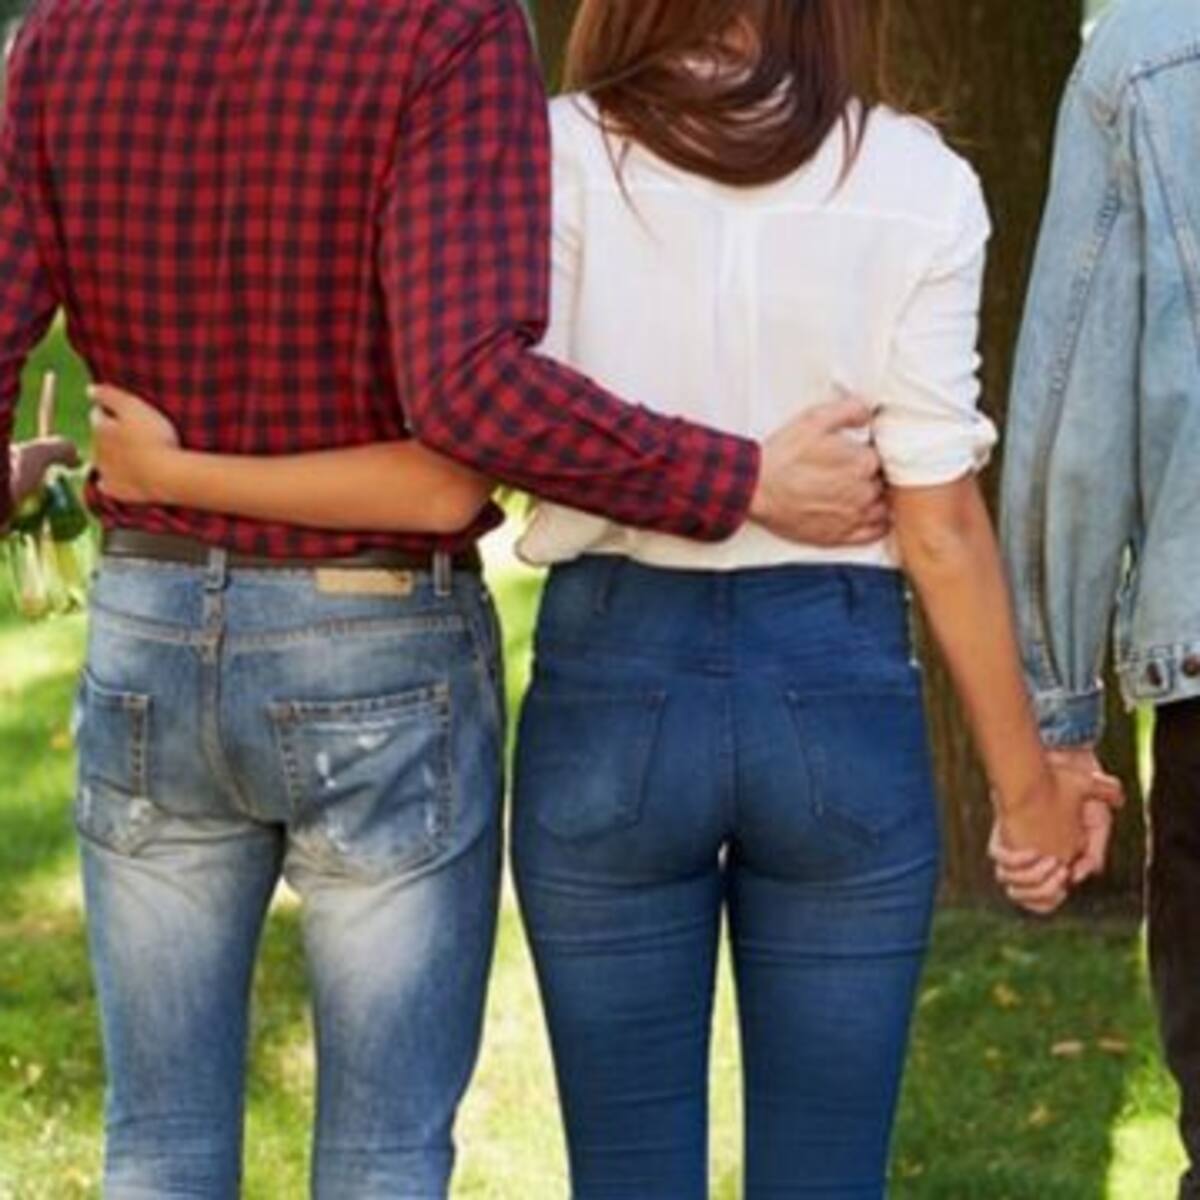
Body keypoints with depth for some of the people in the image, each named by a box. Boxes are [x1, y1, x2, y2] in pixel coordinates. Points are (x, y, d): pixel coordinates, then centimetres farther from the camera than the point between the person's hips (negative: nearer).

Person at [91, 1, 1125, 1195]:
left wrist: (176, 473, -4)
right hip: (842, 692, 0)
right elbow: (939, 523, -4)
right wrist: (1023, 777, 6)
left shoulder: (565, 157, -6)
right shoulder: (913, 185, -4)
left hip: (613, 688, 0)